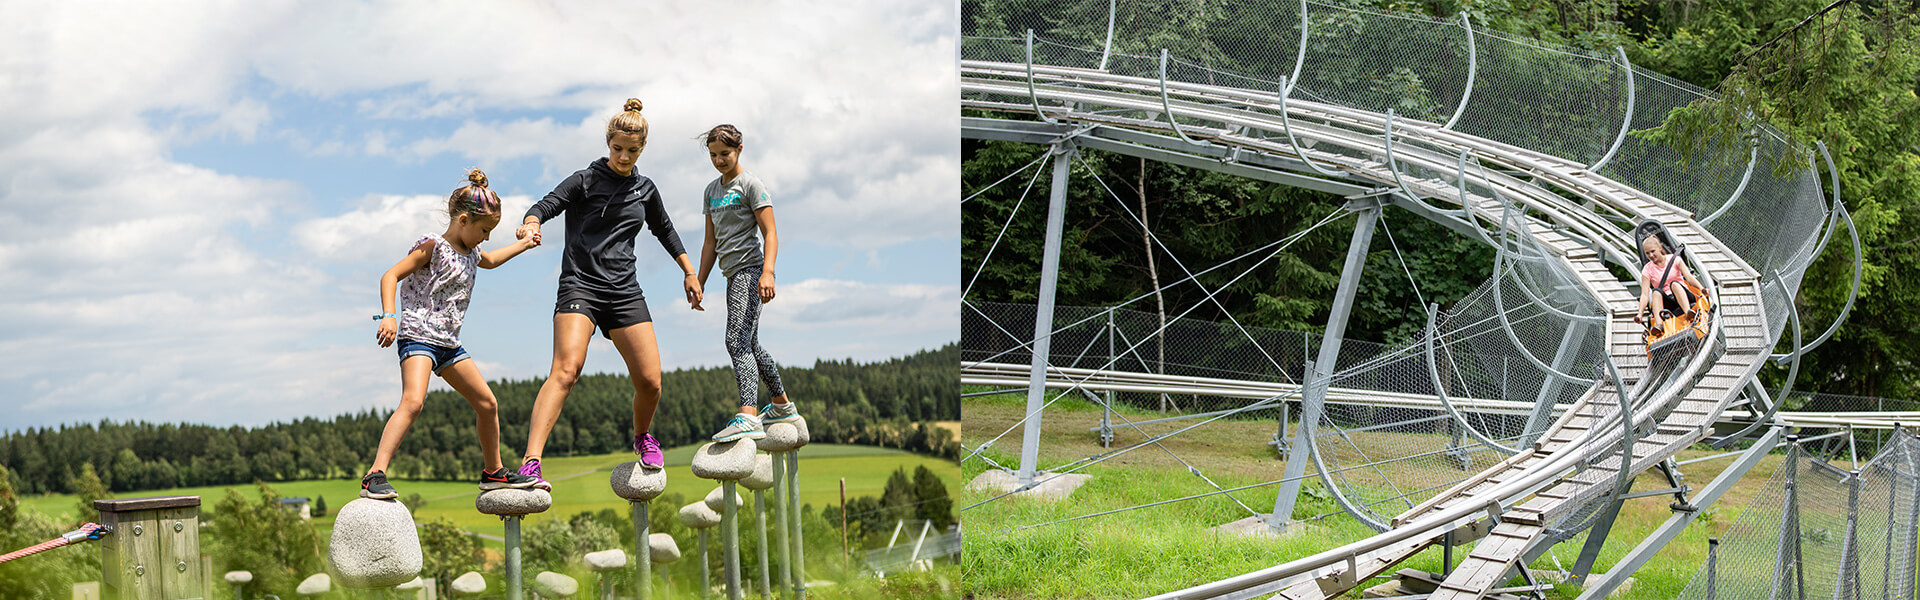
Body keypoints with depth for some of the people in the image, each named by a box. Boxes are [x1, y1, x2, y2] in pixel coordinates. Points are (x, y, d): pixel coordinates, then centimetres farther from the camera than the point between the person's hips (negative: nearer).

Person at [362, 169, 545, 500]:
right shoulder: (433, 247, -10)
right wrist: (388, 316, -27)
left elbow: (490, 261, 42)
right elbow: (390, 276, -14)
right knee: (412, 401, -29)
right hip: (418, 337, -9)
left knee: (487, 404, 11)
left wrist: (522, 245, 45)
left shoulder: (470, 253, 16)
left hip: (449, 343, 9)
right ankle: (375, 476, -33)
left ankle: (492, 471, 29)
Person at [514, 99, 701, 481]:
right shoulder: (585, 180, 2)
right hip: (580, 285, -4)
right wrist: (531, 223, -35)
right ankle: (531, 463, -31)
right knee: (566, 370, -24)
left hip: (624, 291, 4)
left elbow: (665, 231, 31)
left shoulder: (644, 189, 16)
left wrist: (690, 273, 30)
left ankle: (643, 437, 31)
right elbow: (547, 205, -13)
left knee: (649, 381, -3)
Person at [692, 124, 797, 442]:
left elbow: (770, 235, -12)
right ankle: (782, 406, 32)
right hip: (733, 274, 9)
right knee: (750, 346, 16)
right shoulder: (712, 190, 19)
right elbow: (711, 242, 23)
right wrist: (699, 284, 18)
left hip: (749, 270, -9)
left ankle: (747, 417, -34)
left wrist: (767, 272, -26)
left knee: (737, 342, -23)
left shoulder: (751, 185, -4)